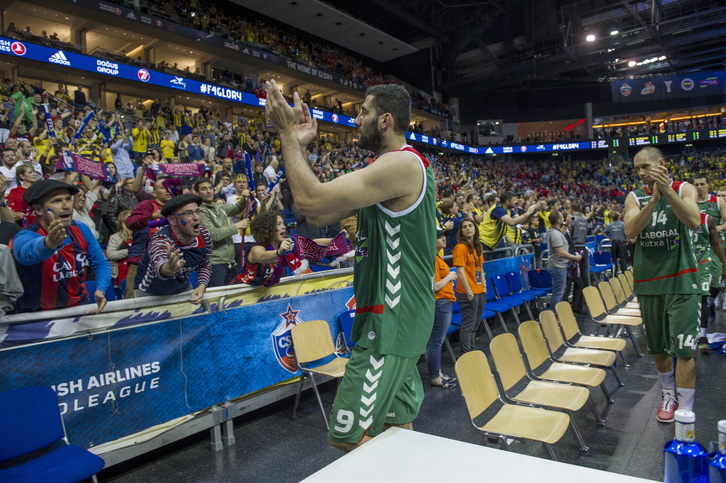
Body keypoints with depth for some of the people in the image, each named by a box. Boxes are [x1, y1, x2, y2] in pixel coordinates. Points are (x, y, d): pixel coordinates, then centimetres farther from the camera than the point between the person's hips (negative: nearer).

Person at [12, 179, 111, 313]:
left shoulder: (81, 230, -4)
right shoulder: (25, 236, -17)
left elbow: (101, 263, 4)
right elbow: (28, 252, -39)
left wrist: (100, 290, -14)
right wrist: (49, 243, -60)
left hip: (79, 309, 2)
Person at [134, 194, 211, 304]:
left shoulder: (205, 235, -15)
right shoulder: (160, 240, -31)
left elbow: (205, 265, 2)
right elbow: (159, 268, -52)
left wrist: (202, 287, -16)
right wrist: (169, 268, -75)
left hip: (183, 290, 5)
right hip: (150, 295, -4)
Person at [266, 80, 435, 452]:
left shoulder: (402, 163, -17)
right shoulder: (394, 167, 16)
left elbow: (310, 200, -27)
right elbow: (320, 215, 10)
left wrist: (287, 133, -14)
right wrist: (299, 146, 7)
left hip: (392, 320, -10)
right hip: (393, 316, 10)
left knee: (347, 437, -4)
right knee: (398, 427, 20)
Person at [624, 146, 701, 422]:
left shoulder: (683, 189, 0)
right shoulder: (635, 197, 3)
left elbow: (694, 222, -19)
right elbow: (630, 231, -15)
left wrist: (667, 190, -29)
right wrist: (654, 198, -26)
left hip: (680, 280, -2)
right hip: (647, 281, 2)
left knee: (684, 348, -6)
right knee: (658, 346, 13)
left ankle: (685, 411, 4)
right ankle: (669, 393, 32)